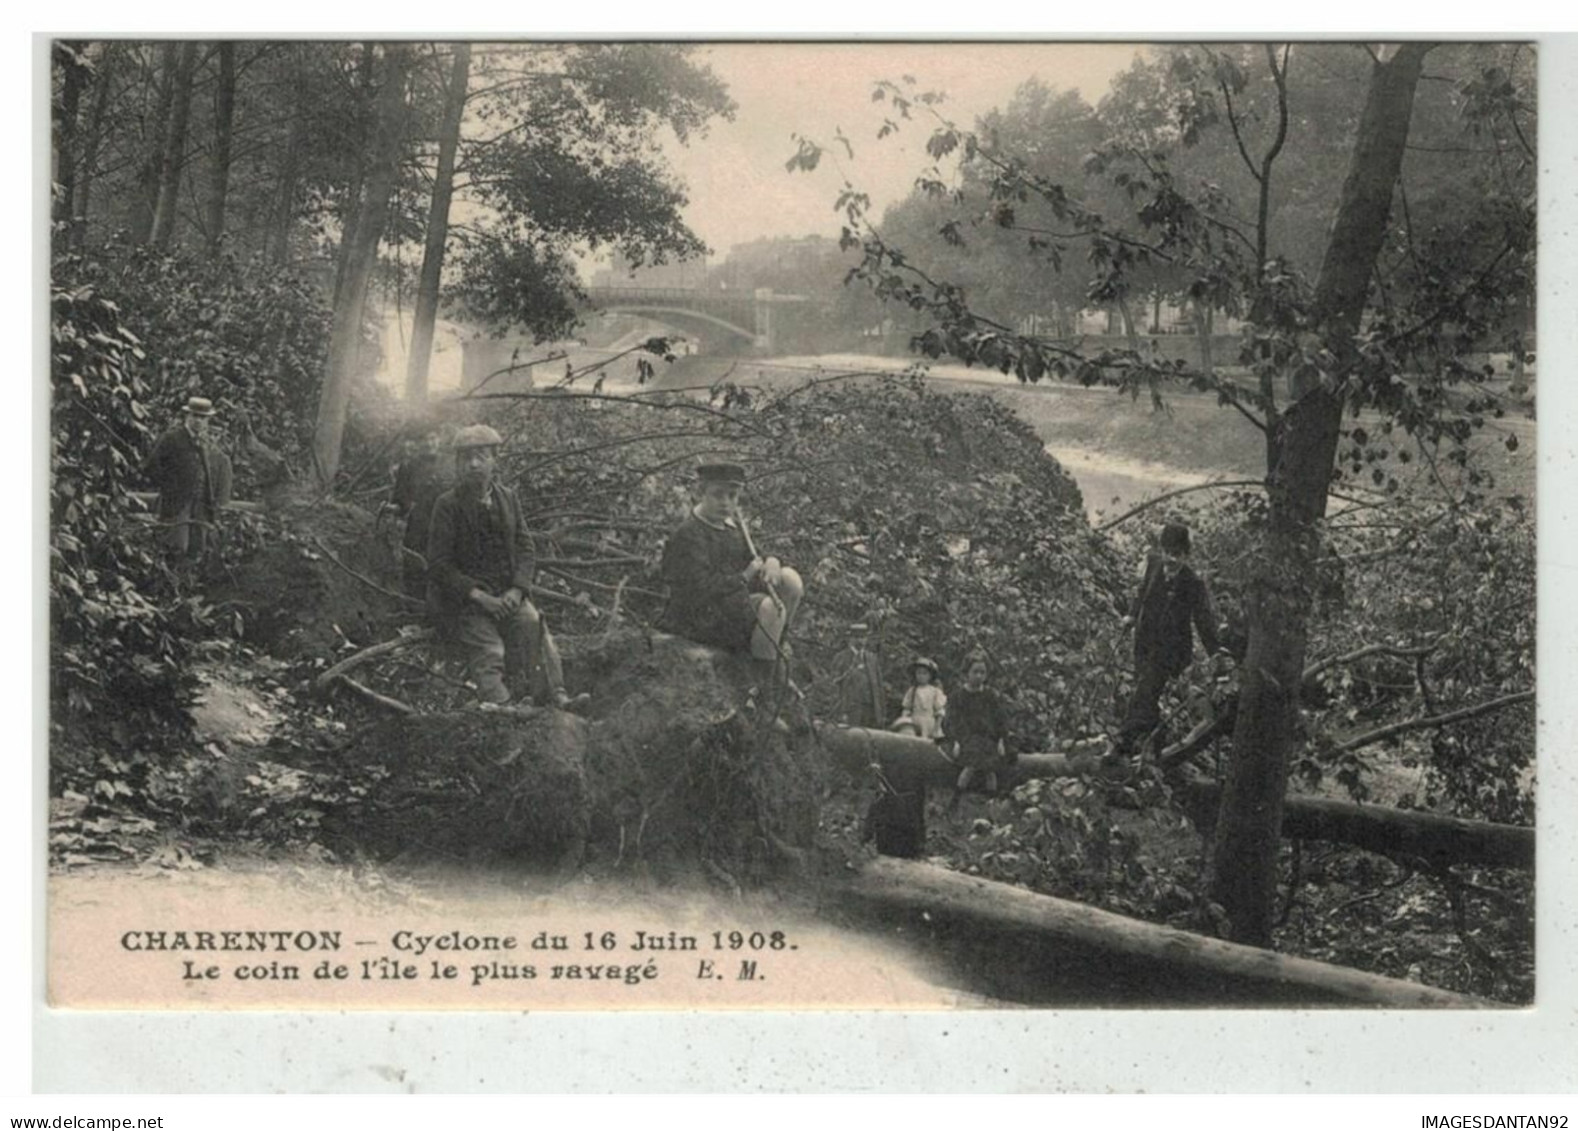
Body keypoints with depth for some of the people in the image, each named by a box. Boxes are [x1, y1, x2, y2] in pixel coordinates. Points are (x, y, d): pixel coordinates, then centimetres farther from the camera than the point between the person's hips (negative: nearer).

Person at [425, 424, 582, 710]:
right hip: (460, 598, -3)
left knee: (532, 624, -23)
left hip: (505, 593, 3)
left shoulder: (507, 499, 10)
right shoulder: (447, 505, -4)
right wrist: (479, 595, -16)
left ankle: (554, 694, -27)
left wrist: (516, 590, -8)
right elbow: (439, 564, -7)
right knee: (488, 648, -24)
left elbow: (524, 547, 10)